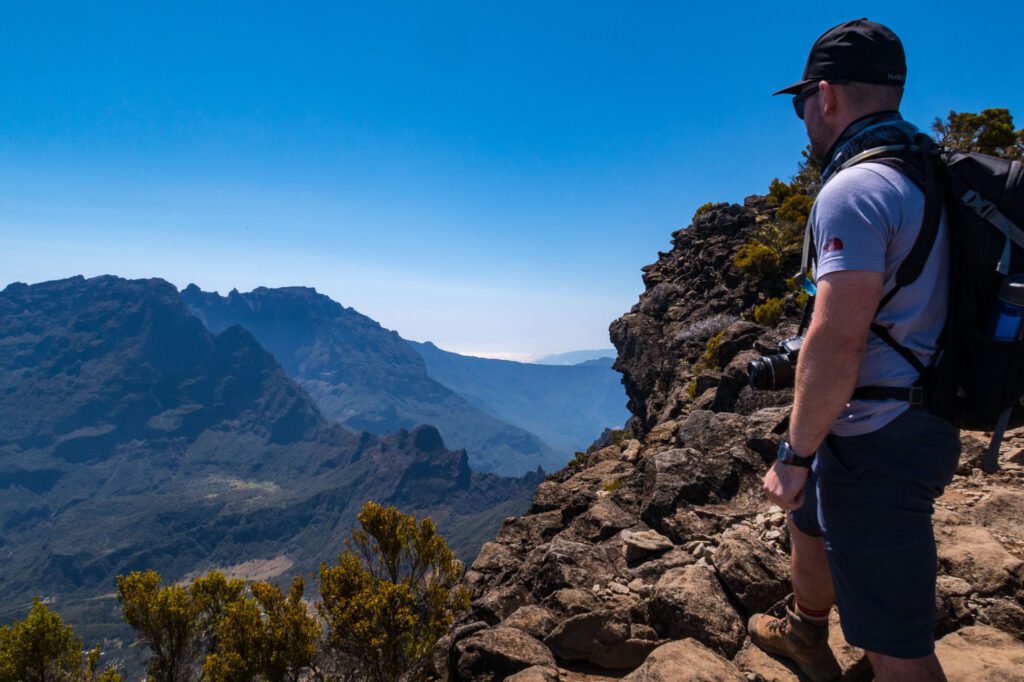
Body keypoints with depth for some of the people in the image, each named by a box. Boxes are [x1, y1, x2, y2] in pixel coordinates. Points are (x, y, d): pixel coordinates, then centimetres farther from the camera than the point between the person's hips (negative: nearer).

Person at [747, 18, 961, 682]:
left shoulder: (855, 188, -20)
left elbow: (836, 341, -27)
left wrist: (795, 456, -17)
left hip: (878, 445, -11)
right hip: (920, 421, 11)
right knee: (810, 519, 31)